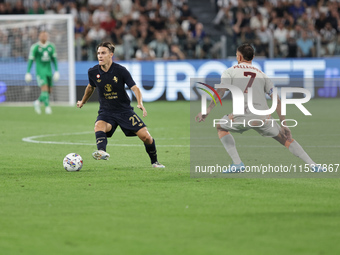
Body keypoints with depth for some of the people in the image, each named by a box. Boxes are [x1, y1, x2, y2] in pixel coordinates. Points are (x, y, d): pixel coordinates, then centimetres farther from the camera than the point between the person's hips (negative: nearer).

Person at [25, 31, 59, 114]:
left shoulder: (51, 46, 7)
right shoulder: (35, 47, -6)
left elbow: (54, 59, 13)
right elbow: (30, 60, -3)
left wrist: (56, 71, 7)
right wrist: (28, 72, -6)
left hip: (49, 71, 5)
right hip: (40, 71, -5)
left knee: (49, 91, 7)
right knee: (44, 89, -17)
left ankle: (37, 102, 28)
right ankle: (47, 107, -13)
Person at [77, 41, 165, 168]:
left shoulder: (121, 70, -13)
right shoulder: (93, 72, -3)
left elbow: (134, 88, -14)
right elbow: (91, 87, 19)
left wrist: (140, 103, -33)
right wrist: (83, 102, 34)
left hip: (124, 110, -1)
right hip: (106, 112, 1)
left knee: (146, 136, -7)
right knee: (99, 126, -34)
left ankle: (154, 162, 17)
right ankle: (102, 152, -59)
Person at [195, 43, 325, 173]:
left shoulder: (230, 71, 14)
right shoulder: (262, 75, 22)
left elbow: (221, 91, -5)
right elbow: (276, 100, 17)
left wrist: (207, 110, -11)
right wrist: (284, 125, 19)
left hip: (241, 117, -2)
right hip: (263, 117, 3)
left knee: (220, 127, 27)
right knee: (285, 138, 19)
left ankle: (237, 163, 12)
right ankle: (313, 166, 9)